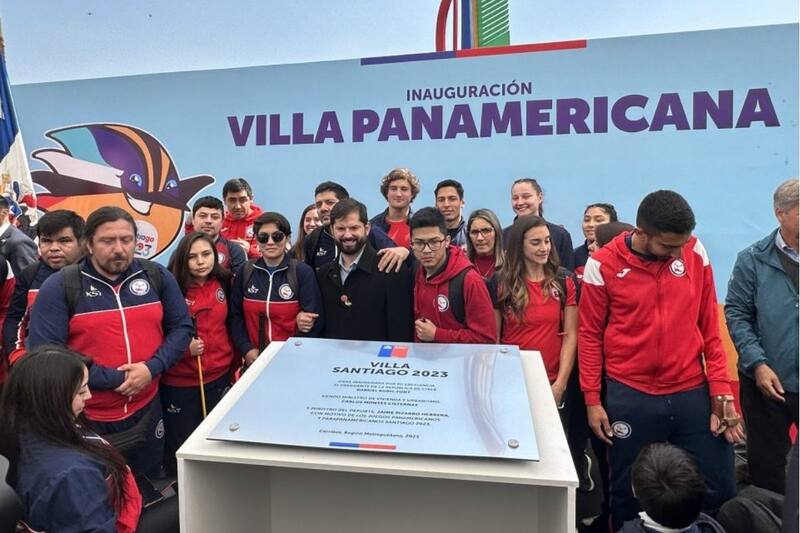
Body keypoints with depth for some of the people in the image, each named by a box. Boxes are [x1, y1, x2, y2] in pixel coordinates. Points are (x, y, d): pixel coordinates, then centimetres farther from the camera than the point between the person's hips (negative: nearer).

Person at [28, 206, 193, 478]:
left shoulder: (157, 276, -3)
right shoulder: (59, 286, -12)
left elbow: (181, 327, 2)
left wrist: (153, 367, -15)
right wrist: (114, 379, -20)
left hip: (147, 409, 3)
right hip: (85, 418, -2)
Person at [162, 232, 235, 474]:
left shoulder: (223, 283, 2)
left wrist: (231, 358, 13)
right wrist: (184, 346, -21)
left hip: (219, 375, 4)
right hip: (179, 380, -4)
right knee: (181, 441, 10)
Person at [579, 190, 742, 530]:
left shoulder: (696, 253, -1)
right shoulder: (603, 264, -9)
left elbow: (709, 325, 6)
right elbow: (590, 334, -2)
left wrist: (721, 388, 2)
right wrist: (592, 399, -3)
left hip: (693, 393, 2)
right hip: (630, 397, -2)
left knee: (720, 490, 9)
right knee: (628, 493, 11)